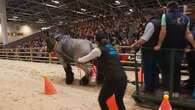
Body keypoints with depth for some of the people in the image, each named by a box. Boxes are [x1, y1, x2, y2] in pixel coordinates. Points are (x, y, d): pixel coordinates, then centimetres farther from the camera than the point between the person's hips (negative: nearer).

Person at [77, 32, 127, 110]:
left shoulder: (98, 49, 1)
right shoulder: (111, 47, 19)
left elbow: (86, 58, 14)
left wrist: (79, 60, 36)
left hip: (112, 79, -6)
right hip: (123, 78, 7)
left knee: (102, 100, 18)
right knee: (119, 101, 26)